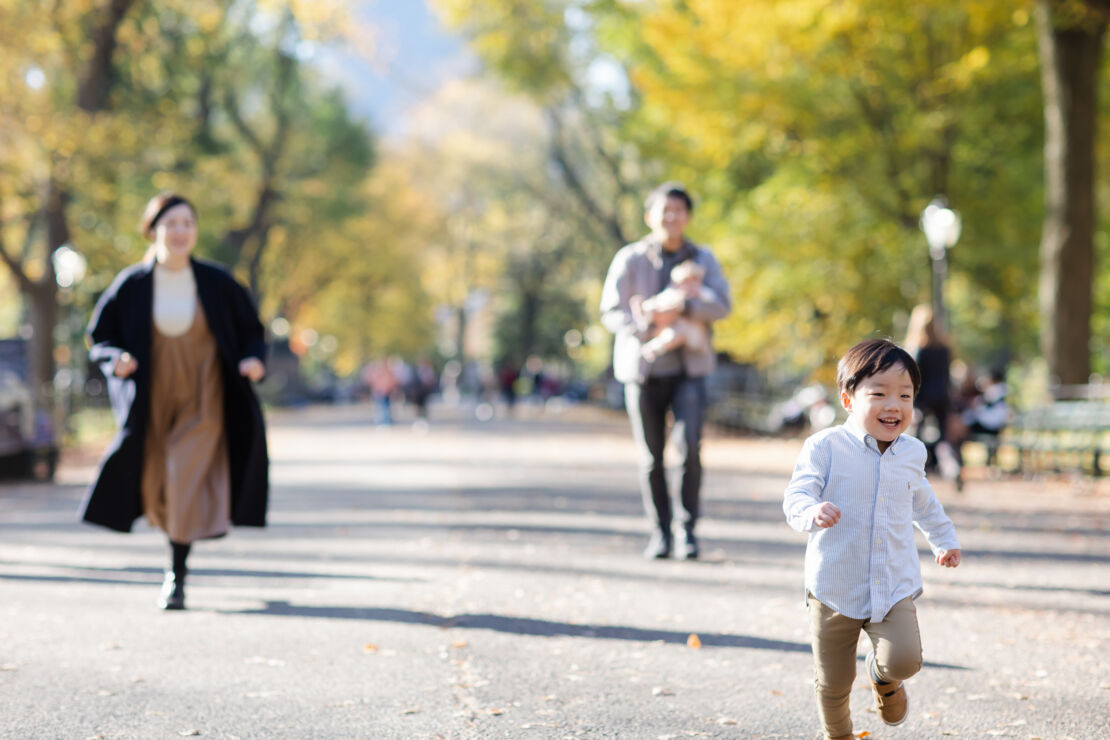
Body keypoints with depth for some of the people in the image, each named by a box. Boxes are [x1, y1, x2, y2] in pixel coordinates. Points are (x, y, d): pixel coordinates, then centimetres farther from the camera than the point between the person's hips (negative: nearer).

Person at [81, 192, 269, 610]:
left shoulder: (216, 283, -6)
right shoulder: (132, 285, -6)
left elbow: (251, 330, 4)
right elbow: (99, 337, 1)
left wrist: (254, 359, -17)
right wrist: (115, 360, -20)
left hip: (202, 402, -1)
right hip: (153, 403, 1)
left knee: (188, 487, -12)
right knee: (159, 494, 9)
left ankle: (176, 576, -1)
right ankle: (177, 531, 42)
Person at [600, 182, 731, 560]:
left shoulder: (702, 259, 6)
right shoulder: (630, 259, 0)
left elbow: (721, 304, -8)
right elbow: (611, 312, -5)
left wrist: (680, 307, -23)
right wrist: (650, 330, -23)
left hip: (688, 368, 0)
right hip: (643, 368, 0)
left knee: (690, 445, -16)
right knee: (651, 457, 2)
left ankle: (689, 529, -3)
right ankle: (660, 532, 15)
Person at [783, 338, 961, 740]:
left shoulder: (911, 453, 5)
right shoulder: (825, 447, -11)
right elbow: (796, 496, -16)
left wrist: (945, 538, 39)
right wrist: (812, 512, -39)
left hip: (895, 587, 2)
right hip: (835, 588, -2)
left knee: (904, 659, -19)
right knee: (833, 683, 5)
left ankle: (884, 678, 18)